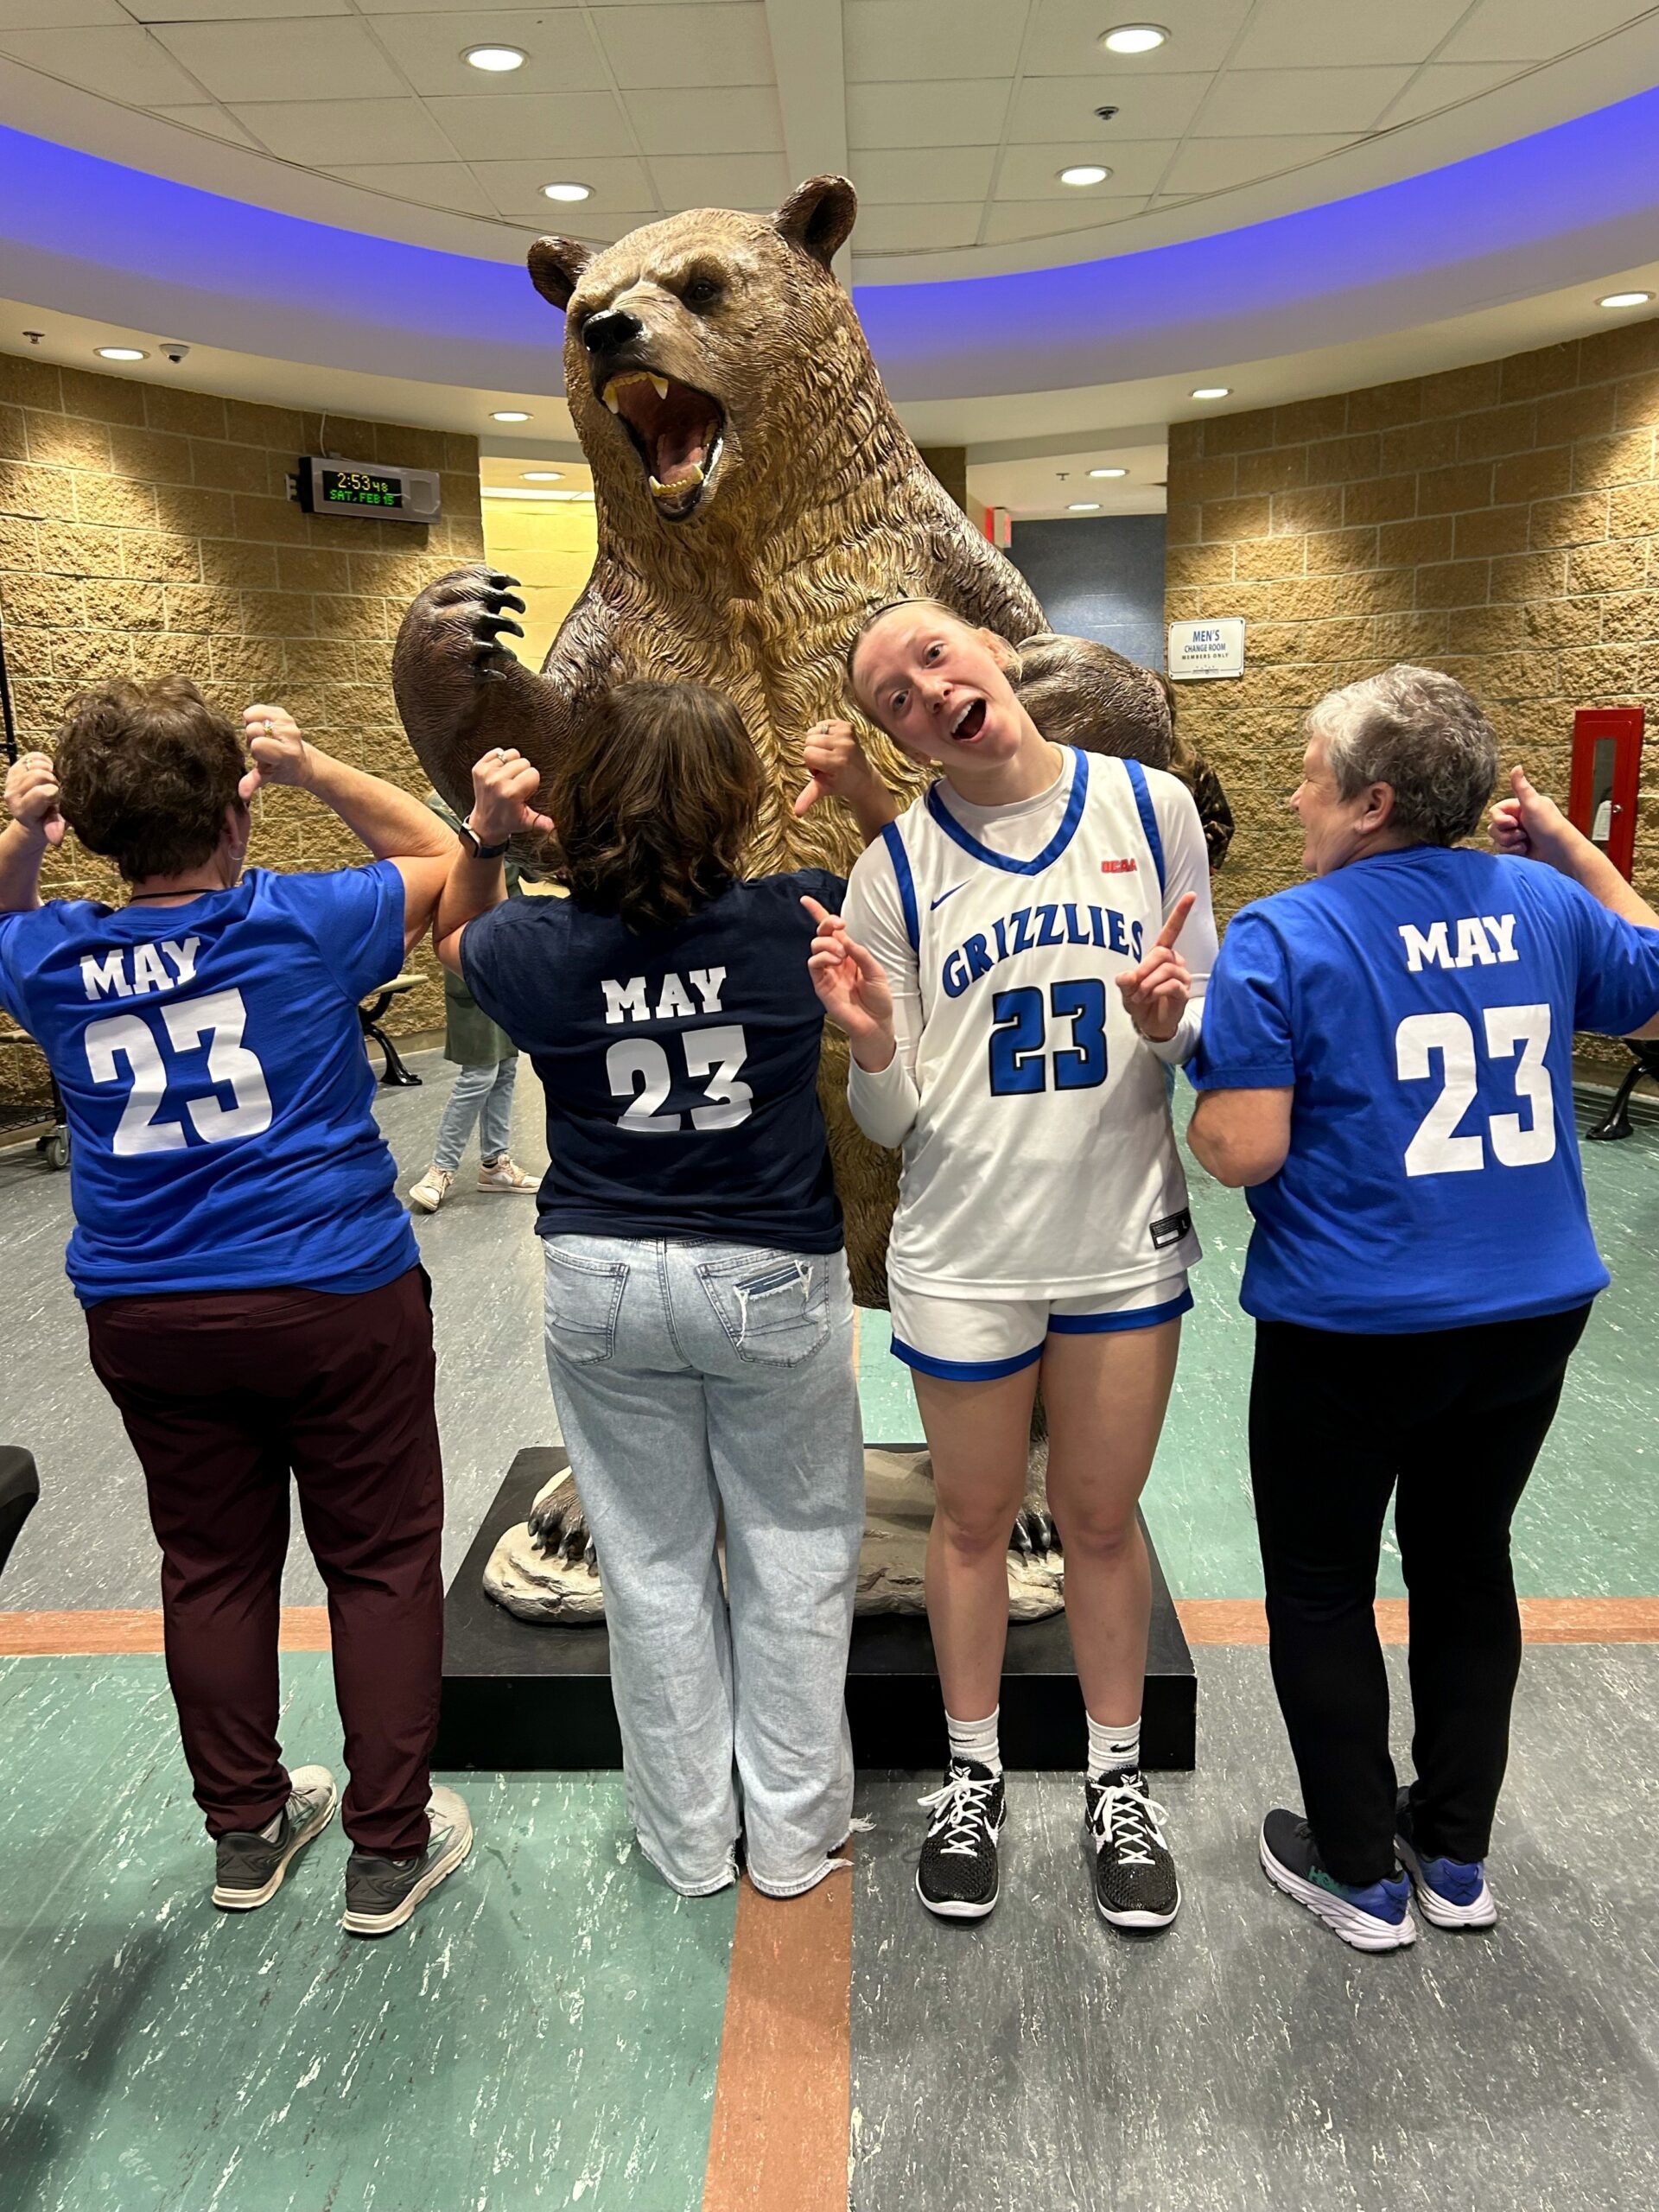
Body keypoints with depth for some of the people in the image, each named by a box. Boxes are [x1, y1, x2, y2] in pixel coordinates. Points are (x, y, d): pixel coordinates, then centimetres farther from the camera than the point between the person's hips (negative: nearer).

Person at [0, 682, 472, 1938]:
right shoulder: (304, 926, -13)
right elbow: (439, 855, 5)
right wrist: (314, 769, -3)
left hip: (147, 1318, 4)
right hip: (337, 1300, -4)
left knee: (212, 1568, 18)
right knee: (381, 1566, 10)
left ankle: (246, 1831, 34)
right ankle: (389, 1850, 21)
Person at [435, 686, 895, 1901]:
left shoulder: (540, 946, -11)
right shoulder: (795, 920, -15)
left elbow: (458, 940, 14)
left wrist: (485, 839, -3)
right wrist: (867, 795, -8)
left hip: (603, 1286, 2)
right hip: (773, 1279, -1)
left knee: (653, 1563, 17)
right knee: (795, 1553, 16)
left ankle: (691, 1839, 33)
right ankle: (792, 1832, 29)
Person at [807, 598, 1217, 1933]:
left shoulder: (1154, 807, -3)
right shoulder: (897, 867, -6)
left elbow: (1209, 1027, 7)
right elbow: (893, 1122, -4)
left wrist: (1170, 1015, -16)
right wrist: (872, 1045, -24)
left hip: (1127, 1235, 1)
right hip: (966, 1250, 0)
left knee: (1102, 1519, 16)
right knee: (974, 1521, 15)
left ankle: (1117, 1782, 39)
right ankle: (975, 1775, 39)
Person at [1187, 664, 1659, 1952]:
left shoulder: (1282, 939, -15)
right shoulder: (1544, 903, 1)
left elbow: (1244, 1152, -20)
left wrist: (1192, 1061, 0)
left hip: (1352, 1326, -5)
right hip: (1535, 1311, 6)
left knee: (1322, 1591, 14)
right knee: (1467, 1565, 22)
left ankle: (1363, 1875, 28)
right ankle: (1457, 1855, 37)